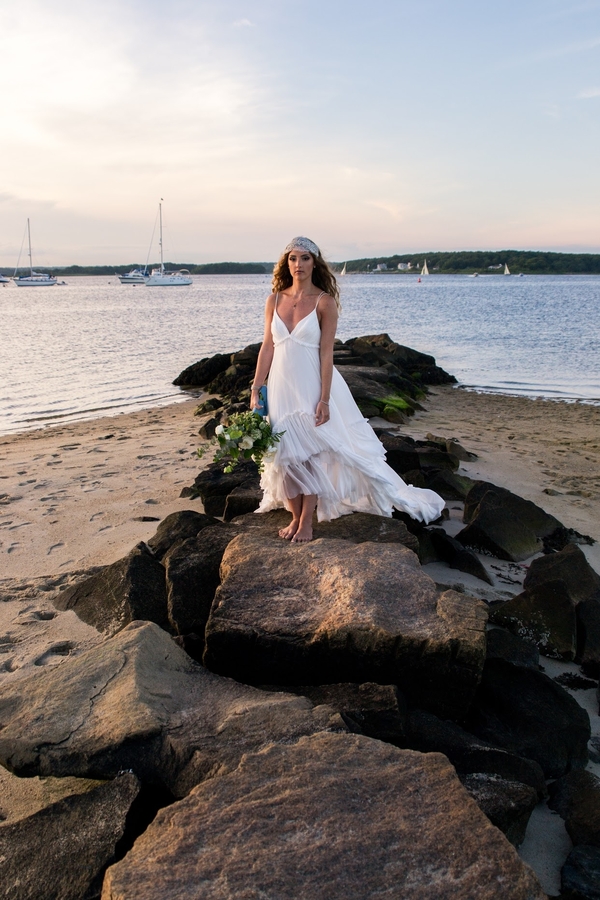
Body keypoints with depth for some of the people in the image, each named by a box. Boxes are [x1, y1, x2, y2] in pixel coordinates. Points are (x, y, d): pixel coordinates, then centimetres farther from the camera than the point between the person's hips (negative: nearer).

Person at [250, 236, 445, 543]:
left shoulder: (324, 301, -7)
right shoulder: (275, 300, 4)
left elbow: (326, 353, -10)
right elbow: (267, 347, 6)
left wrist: (324, 399, -14)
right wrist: (255, 390, 2)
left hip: (311, 386, -4)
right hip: (281, 387, 4)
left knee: (309, 454, 2)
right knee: (284, 454, 9)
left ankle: (307, 522, 16)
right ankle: (295, 517, 26)